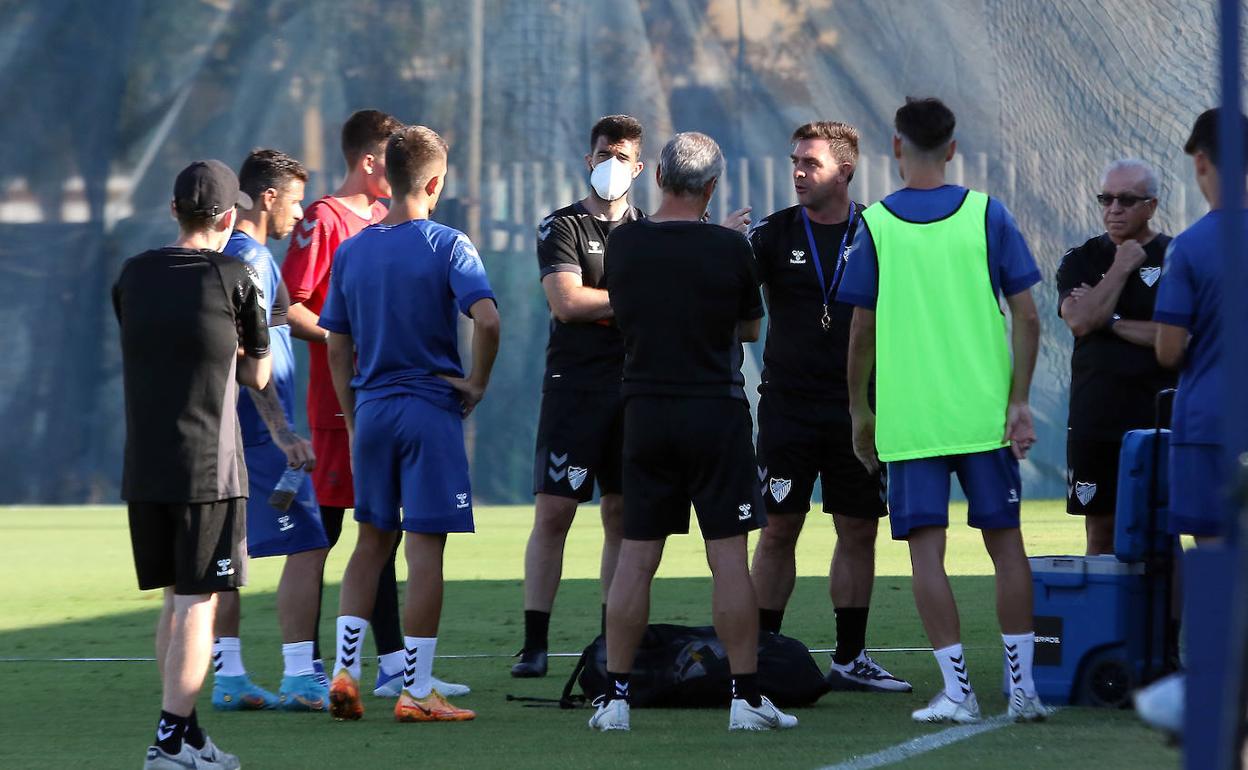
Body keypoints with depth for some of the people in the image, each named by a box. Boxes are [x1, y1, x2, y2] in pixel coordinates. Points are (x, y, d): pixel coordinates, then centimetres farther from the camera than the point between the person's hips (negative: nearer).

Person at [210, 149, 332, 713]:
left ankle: (228, 676, 11)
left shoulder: (217, 254, 15)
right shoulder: (251, 259, -14)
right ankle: (299, 678, -12)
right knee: (306, 545, -9)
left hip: (220, 428, 10)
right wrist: (283, 435, -24)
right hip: (257, 429, -10)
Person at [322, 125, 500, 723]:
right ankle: (417, 692, -1)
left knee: (372, 542, 16)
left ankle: (344, 669, 6)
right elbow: (486, 319, -22)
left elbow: (337, 346, 9)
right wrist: (477, 383, -7)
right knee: (425, 549, -1)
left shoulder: (351, 251, 7)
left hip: (371, 409, 5)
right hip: (431, 410, -4)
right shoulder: (447, 246, -8)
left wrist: (353, 422, 16)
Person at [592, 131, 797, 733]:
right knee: (728, 558, -1)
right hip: (715, 410, -3)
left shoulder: (623, 244, -1)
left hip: (644, 409, 3)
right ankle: (746, 699, 0)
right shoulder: (729, 248, -9)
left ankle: (615, 698, 6)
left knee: (635, 559, 6)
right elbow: (749, 329, 5)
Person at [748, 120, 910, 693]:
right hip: (788, 405, -1)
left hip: (857, 405, 1)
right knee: (778, 530, -1)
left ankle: (850, 658, 10)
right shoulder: (775, 233, 1)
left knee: (859, 531, 3)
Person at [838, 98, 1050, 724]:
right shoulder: (987, 214, 1)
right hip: (984, 411, 1)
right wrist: (1019, 401, 1)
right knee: (1005, 542, 9)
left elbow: (862, 332, 2)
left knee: (926, 552, 1)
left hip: (907, 419, -1)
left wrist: (859, 411, 13)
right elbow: (1026, 316, -2)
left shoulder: (875, 224, -1)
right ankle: (1022, 688, 10)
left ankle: (957, 689, -5)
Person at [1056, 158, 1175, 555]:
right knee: (1101, 530, 4)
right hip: (1094, 421, 2)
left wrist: (1110, 321, -8)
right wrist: (1121, 268, -6)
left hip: (1156, 421, -2)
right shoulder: (1081, 261, 11)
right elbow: (1079, 321, -7)